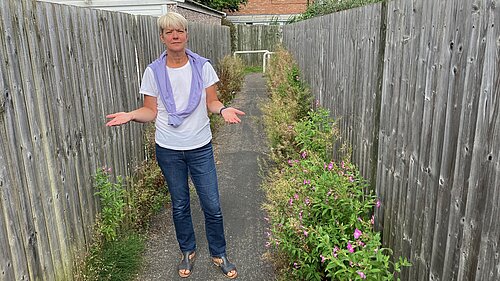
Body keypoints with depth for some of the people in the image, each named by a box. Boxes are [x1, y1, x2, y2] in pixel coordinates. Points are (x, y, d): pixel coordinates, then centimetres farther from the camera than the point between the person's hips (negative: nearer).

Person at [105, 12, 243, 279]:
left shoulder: (202, 66, -3)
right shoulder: (153, 71, -3)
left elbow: (211, 101, 1)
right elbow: (151, 111, 0)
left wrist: (223, 109, -21)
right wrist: (130, 115, -19)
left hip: (200, 147, 0)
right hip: (168, 150, 1)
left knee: (212, 206, 3)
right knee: (180, 205, 15)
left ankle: (219, 254, 27)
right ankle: (188, 251, 39)